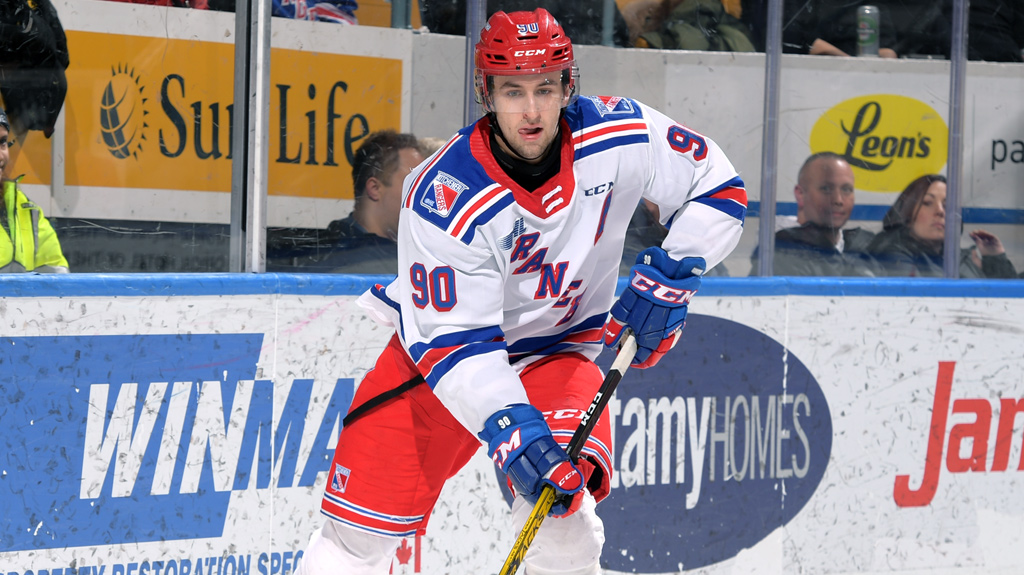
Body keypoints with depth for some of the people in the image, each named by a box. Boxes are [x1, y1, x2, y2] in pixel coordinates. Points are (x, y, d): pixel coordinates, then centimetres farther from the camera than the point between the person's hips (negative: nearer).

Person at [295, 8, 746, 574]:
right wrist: (510, 430, -39)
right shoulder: (444, 196, -27)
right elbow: (454, 340, -27)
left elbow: (718, 188, -4)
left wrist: (671, 274, -18)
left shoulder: (619, 136, -19)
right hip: (439, 342, -1)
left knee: (558, 501, -27)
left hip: (556, 349, 1)